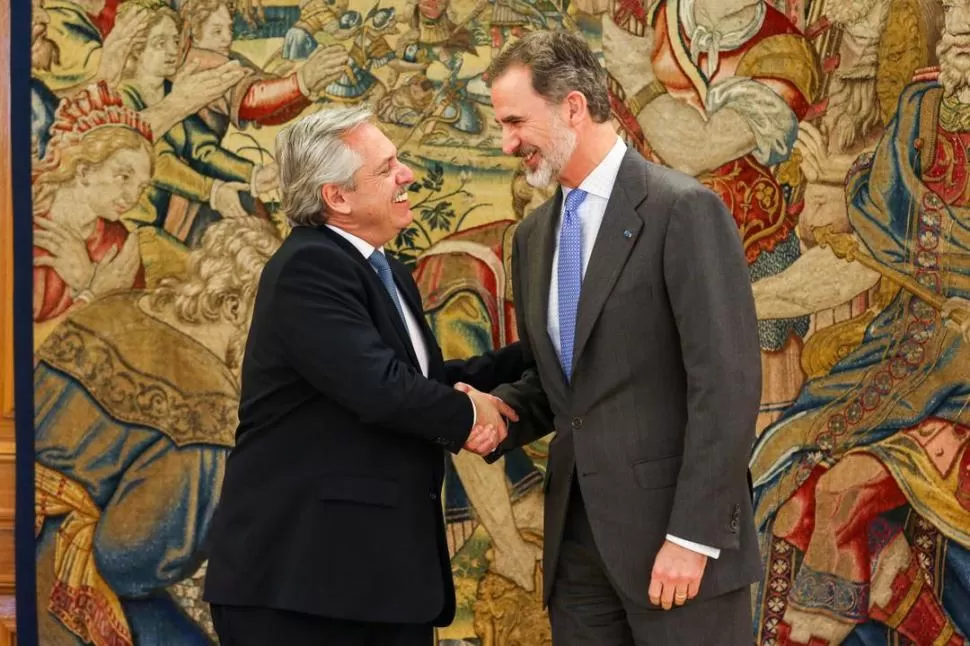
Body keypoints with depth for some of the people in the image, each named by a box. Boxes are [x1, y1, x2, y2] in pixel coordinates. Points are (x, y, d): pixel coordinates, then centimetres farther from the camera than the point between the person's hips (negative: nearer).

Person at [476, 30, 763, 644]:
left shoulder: (683, 210, -9)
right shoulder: (535, 235, 14)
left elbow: (727, 381, -15)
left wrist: (692, 536, -18)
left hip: (675, 527, -7)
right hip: (578, 536, 7)